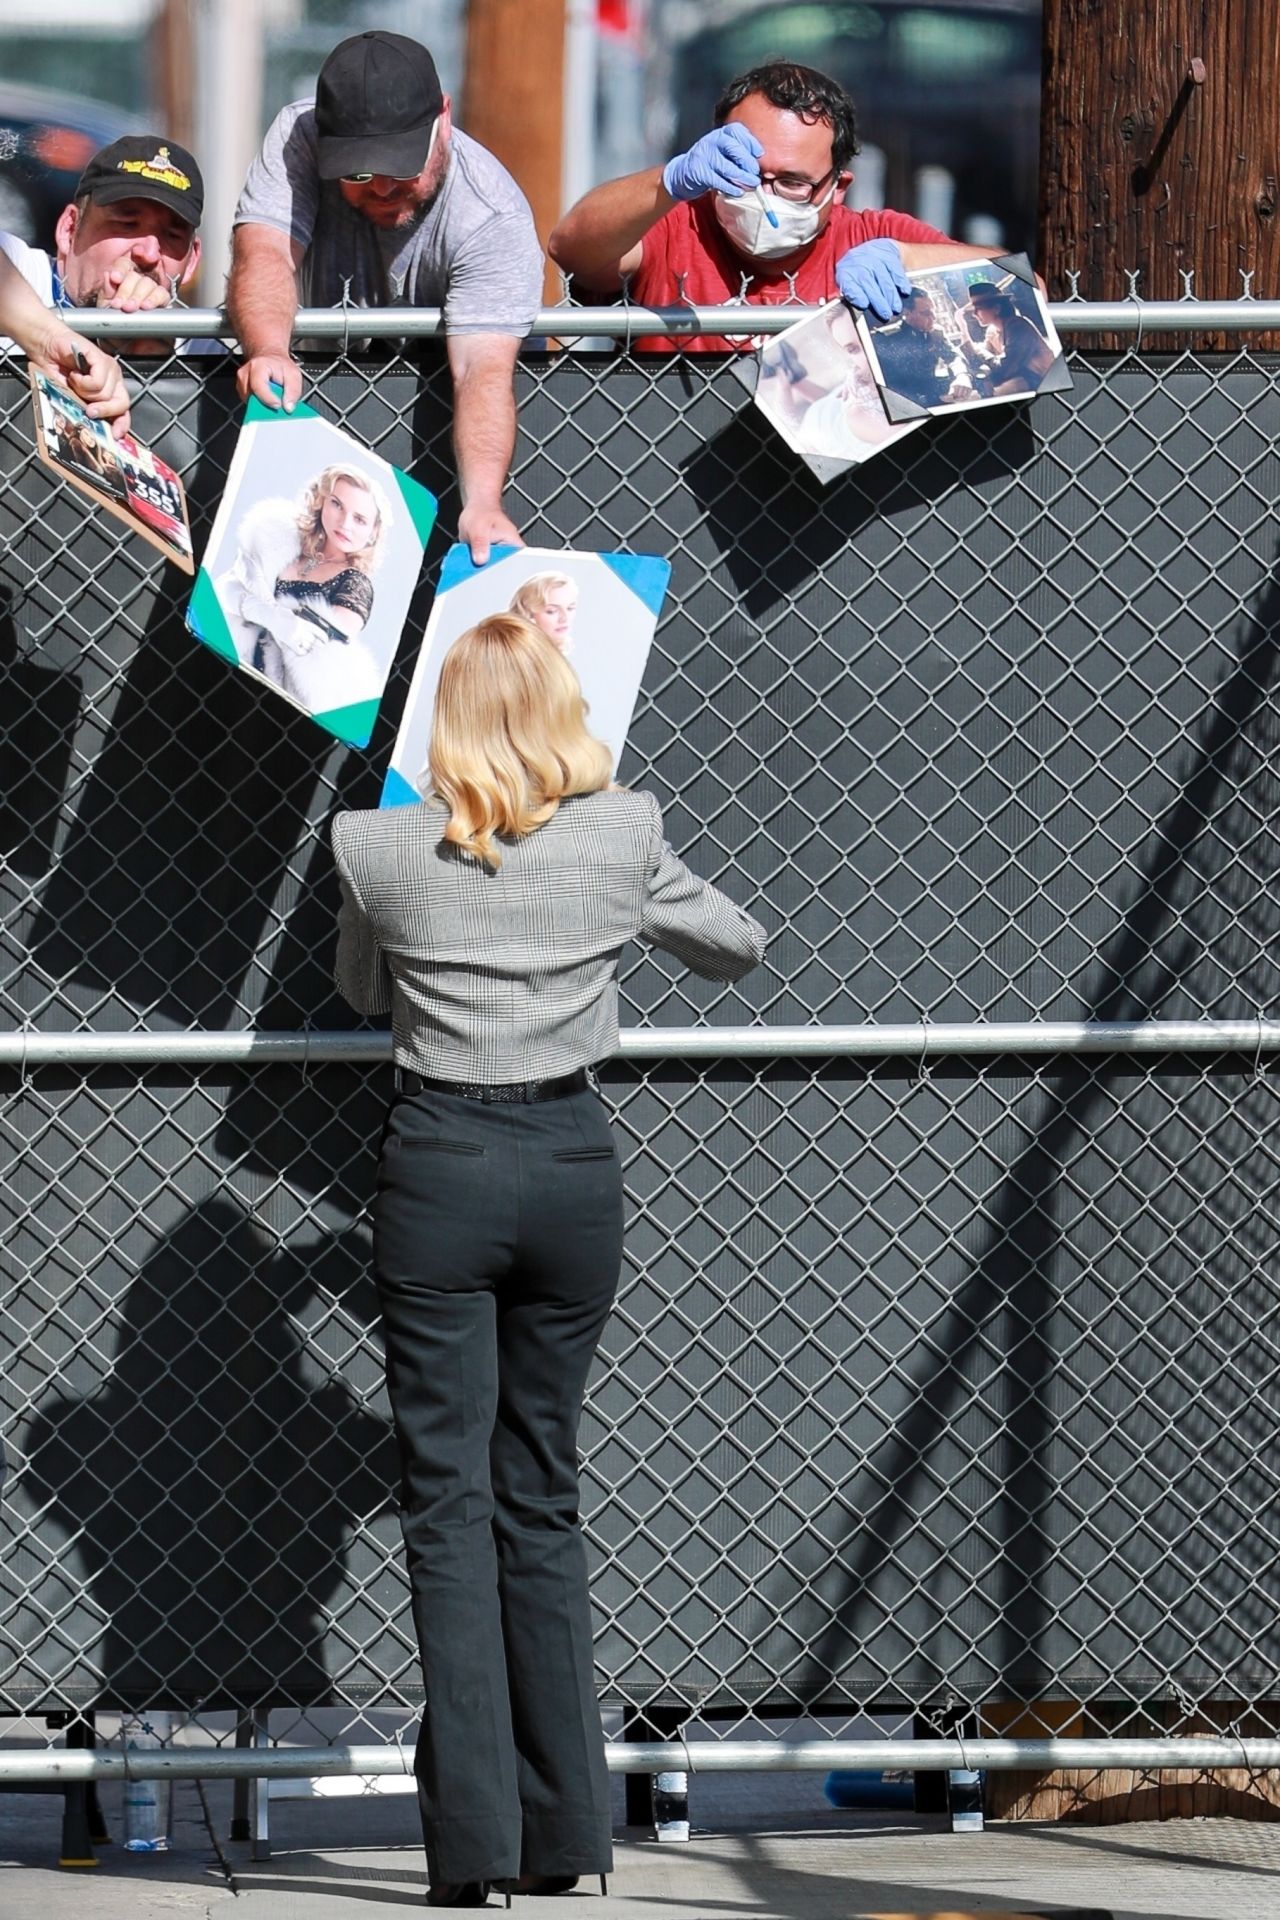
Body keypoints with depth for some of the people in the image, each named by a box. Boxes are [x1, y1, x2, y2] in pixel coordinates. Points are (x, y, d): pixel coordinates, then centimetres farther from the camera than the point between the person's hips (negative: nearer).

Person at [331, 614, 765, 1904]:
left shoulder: (379, 851, -7)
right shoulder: (624, 839, -3)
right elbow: (737, 947, 15)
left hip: (438, 1164, -2)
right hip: (573, 1163, 2)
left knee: (449, 1499, 0)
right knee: (542, 1495, 12)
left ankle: (472, 1841, -8)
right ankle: (564, 1832, 11)